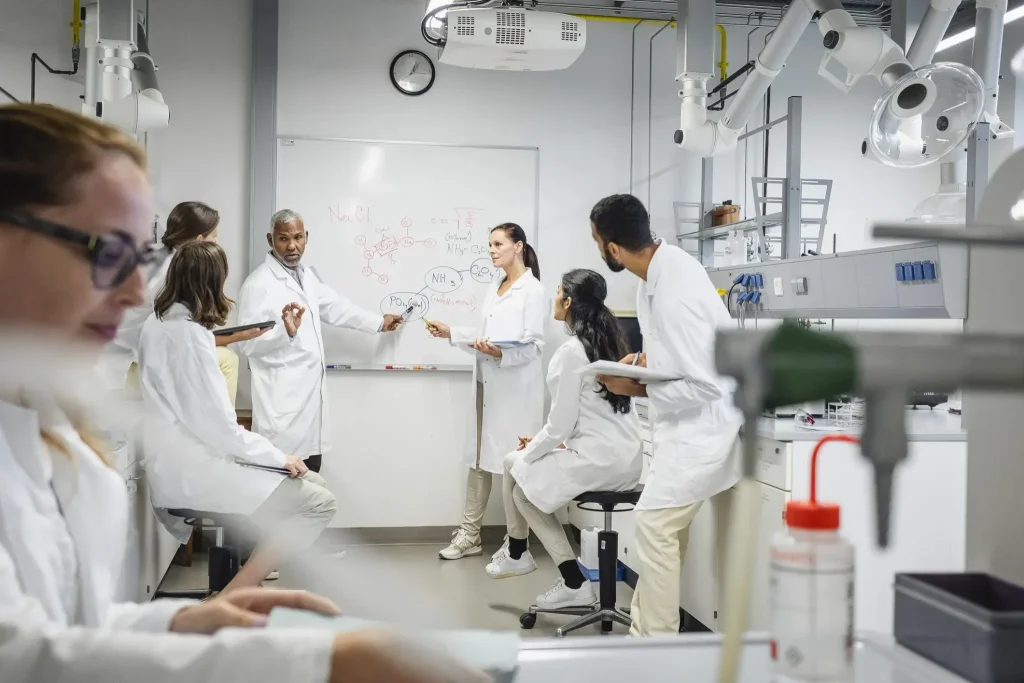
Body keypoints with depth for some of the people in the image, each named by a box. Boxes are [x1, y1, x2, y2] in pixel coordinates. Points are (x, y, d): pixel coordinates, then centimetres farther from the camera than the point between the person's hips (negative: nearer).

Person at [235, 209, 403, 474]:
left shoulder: (307, 275, 13)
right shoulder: (258, 283, -13)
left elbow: (335, 307, 27)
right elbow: (247, 344, -16)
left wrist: (379, 322, 36)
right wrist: (285, 330, -31)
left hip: (310, 392, 8)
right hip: (281, 399, -8)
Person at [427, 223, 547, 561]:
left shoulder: (533, 290, -8)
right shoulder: (495, 289, 17)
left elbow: (534, 345, -14)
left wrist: (501, 353, -29)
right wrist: (451, 333, 12)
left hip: (515, 388, -8)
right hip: (488, 384, 8)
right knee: (479, 457, 10)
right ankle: (469, 534, 17)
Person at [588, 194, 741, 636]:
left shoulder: (675, 295, -30)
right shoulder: (662, 265, 0)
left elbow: (704, 387, -27)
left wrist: (636, 389, -17)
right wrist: (643, 359, 2)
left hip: (701, 423, -10)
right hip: (684, 422, 10)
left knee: (655, 527, -9)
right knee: (662, 528, 15)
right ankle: (644, 634, 27)